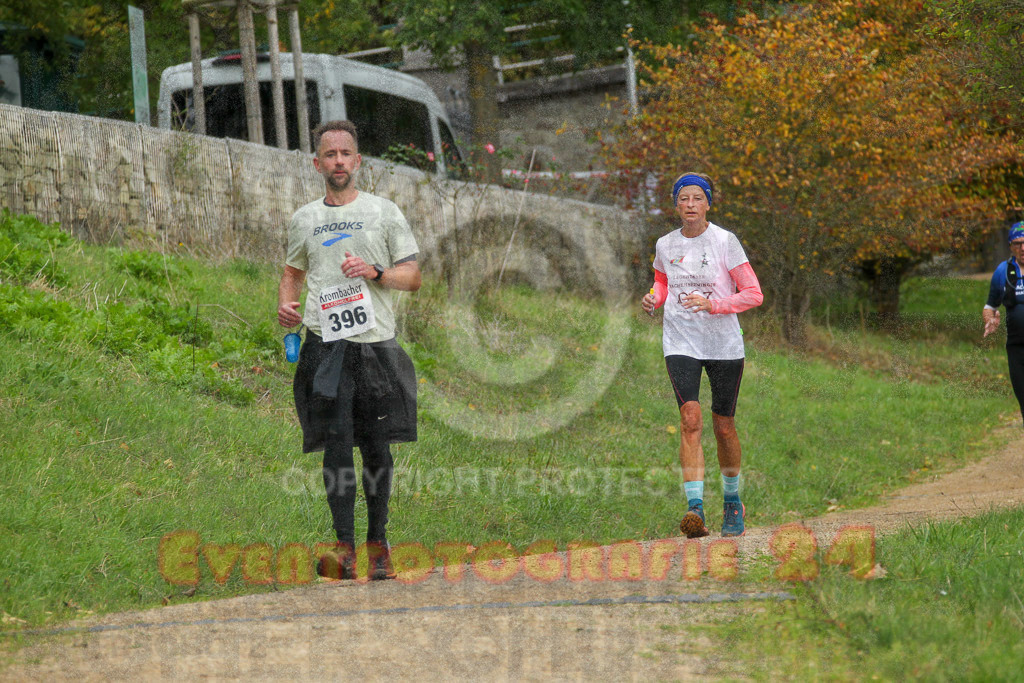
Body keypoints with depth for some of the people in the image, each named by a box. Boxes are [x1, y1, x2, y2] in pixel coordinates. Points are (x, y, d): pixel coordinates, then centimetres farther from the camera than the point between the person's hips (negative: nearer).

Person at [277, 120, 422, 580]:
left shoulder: (383, 213, 6)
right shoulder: (304, 219, 13)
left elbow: (412, 277, 6)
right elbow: (294, 271, 26)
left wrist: (375, 272, -13)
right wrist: (285, 304, 5)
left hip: (375, 345, -1)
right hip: (326, 345, 1)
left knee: (377, 448, 3)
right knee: (336, 444, -8)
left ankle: (378, 544, 15)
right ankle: (344, 548, -9)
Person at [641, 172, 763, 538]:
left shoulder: (725, 242, -7)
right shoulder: (665, 245, 4)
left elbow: (753, 294, -8)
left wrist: (712, 304, -22)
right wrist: (653, 298, 0)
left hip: (724, 345, -1)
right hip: (680, 344, 1)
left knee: (724, 426, 7)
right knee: (690, 419, -17)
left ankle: (732, 501, 31)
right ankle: (695, 506, -25)